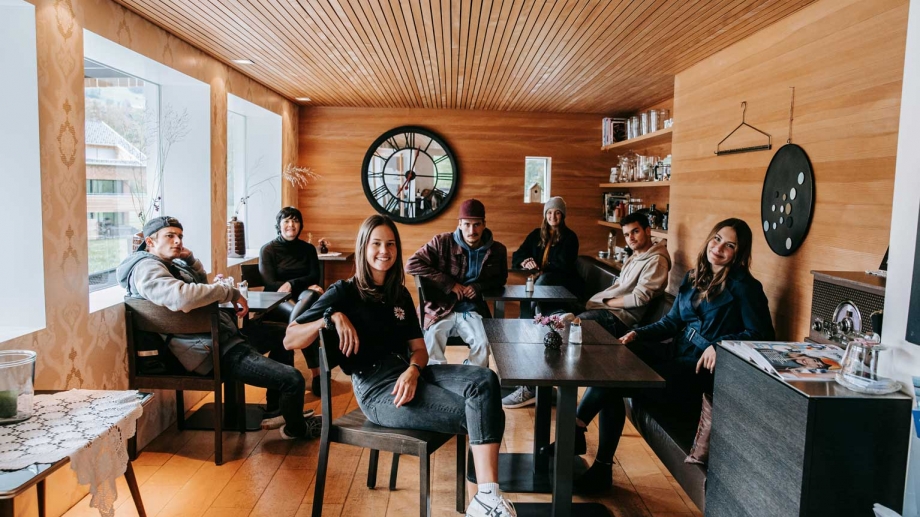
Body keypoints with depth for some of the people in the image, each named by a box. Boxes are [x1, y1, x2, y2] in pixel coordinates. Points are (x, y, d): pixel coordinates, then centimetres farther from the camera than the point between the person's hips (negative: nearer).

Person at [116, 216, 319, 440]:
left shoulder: (170, 264, 15)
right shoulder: (146, 268, -16)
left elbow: (201, 281, 30)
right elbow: (182, 297, -35)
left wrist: (190, 258, 10)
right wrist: (230, 292, -23)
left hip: (223, 332, 12)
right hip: (213, 350, -12)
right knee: (293, 379, -18)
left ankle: (275, 404, 35)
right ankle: (295, 428, 13)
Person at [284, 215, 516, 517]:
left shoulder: (400, 295, 18)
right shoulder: (344, 292, 1)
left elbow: (418, 347, 12)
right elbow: (289, 341, -3)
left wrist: (413, 370, -12)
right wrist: (332, 317, -20)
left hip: (408, 374, 6)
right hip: (376, 387, -6)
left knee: (484, 380, -24)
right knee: (471, 413, -23)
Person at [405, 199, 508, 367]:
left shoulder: (497, 250, 1)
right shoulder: (443, 242, -6)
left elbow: (500, 279, 17)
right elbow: (412, 264, -10)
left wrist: (479, 287, -7)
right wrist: (449, 284, -14)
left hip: (472, 311, 2)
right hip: (442, 310, -1)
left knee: (483, 345, -24)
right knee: (432, 342, -27)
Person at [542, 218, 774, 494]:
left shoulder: (743, 286, -6)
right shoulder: (694, 277, 14)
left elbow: (762, 334, -10)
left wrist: (719, 344, -24)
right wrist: (637, 333, -2)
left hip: (705, 367, -7)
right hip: (678, 352, 7)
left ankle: (575, 430, -5)